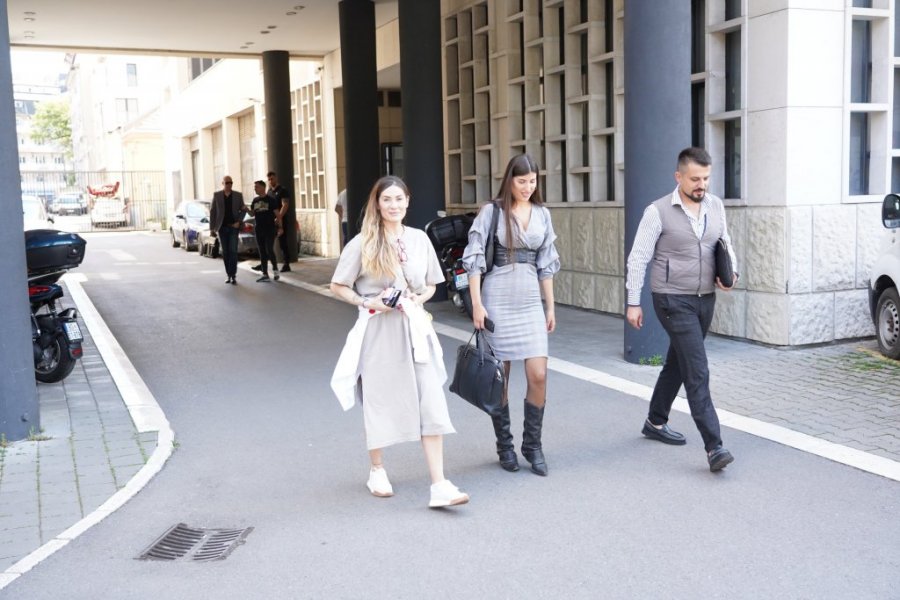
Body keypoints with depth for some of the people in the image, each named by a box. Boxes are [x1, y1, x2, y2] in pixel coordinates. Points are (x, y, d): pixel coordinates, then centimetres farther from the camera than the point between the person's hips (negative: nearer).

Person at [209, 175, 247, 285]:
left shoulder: (238, 195, 4)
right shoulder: (216, 195, 4)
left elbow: (243, 210, 8)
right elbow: (212, 212, 4)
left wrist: (238, 221, -7)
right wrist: (212, 228, 0)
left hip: (233, 227, -1)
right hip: (222, 227, 1)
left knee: (233, 251, -8)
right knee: (225, 252, 6)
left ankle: (233, 276, -8)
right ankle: (229, 275, 13)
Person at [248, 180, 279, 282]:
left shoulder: (270, 200, -6)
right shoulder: (255, 200, 11)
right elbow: (252, 214, 16)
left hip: (269, 230, -6)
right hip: (259, 230, 6)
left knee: (269, 250, -11)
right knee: (262, 252, 6)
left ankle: (275, 269, 8)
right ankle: (265, 274, 9)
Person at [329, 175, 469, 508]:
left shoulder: (419, 239, 6)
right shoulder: (362, 244, -2)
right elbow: (338, 286, 2)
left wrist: (418, 298, -5)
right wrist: (367, 302, -12)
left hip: (414, 327, 2)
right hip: (378, 330, -2)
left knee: (431, 404, -6)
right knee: (379, 401, 10)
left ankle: (439, 486, -5)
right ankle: (377, 471, 32)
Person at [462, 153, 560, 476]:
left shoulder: (542, 213, 10)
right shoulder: (492, 211, -3)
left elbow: (546, 263, 14)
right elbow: (474, 259, -5)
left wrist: (550, 306, 13)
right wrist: (477, 304, -11)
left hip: (531, 300, 4)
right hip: (498, 300, -3)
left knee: (539, 375, -4)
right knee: (499, 377, 4)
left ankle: (532, 444, 13)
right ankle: (504, 446, 19)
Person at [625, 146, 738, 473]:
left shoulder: (716, 206, 6)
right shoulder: (658, 211, -10)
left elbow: (726, 245, 19)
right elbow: (638, 258, -8)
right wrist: (633, 302, -9)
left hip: (705, 300, 6)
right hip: (674, 301, -6)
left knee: (678, 364, 18)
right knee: (698, 372, -12)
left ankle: (656, 422, 36)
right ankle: (714, 447, -12)